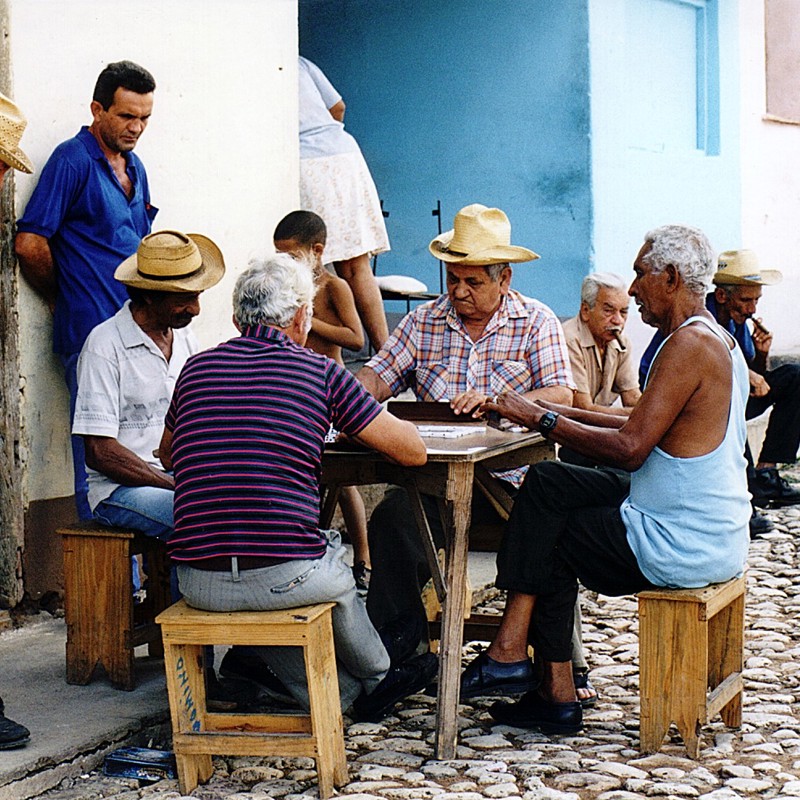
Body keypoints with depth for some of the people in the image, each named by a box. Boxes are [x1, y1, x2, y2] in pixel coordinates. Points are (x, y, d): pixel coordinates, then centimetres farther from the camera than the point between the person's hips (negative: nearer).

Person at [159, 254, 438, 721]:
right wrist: (352, 427, 25)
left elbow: (169, 456, 29)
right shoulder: (322, 373, 0)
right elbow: (414, 451, 6)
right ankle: (378, 676, 52)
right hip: (287, 576, -3)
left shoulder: (197, 368, 11)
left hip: (199, 584, 3)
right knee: (335, 569, 31)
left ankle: (347, 695, 41)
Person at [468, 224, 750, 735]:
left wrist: (543, 420, -12)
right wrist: (562, 412, 12)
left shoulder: (689, 344, -19)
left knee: (549, 540, 6)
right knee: (547, 483, 10)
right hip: (716, 536, 10)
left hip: (683, 547, -10)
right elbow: (646, 429, 16)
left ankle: (558, 695, 15)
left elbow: (630, 448, -23)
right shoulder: (717, 340, 13)